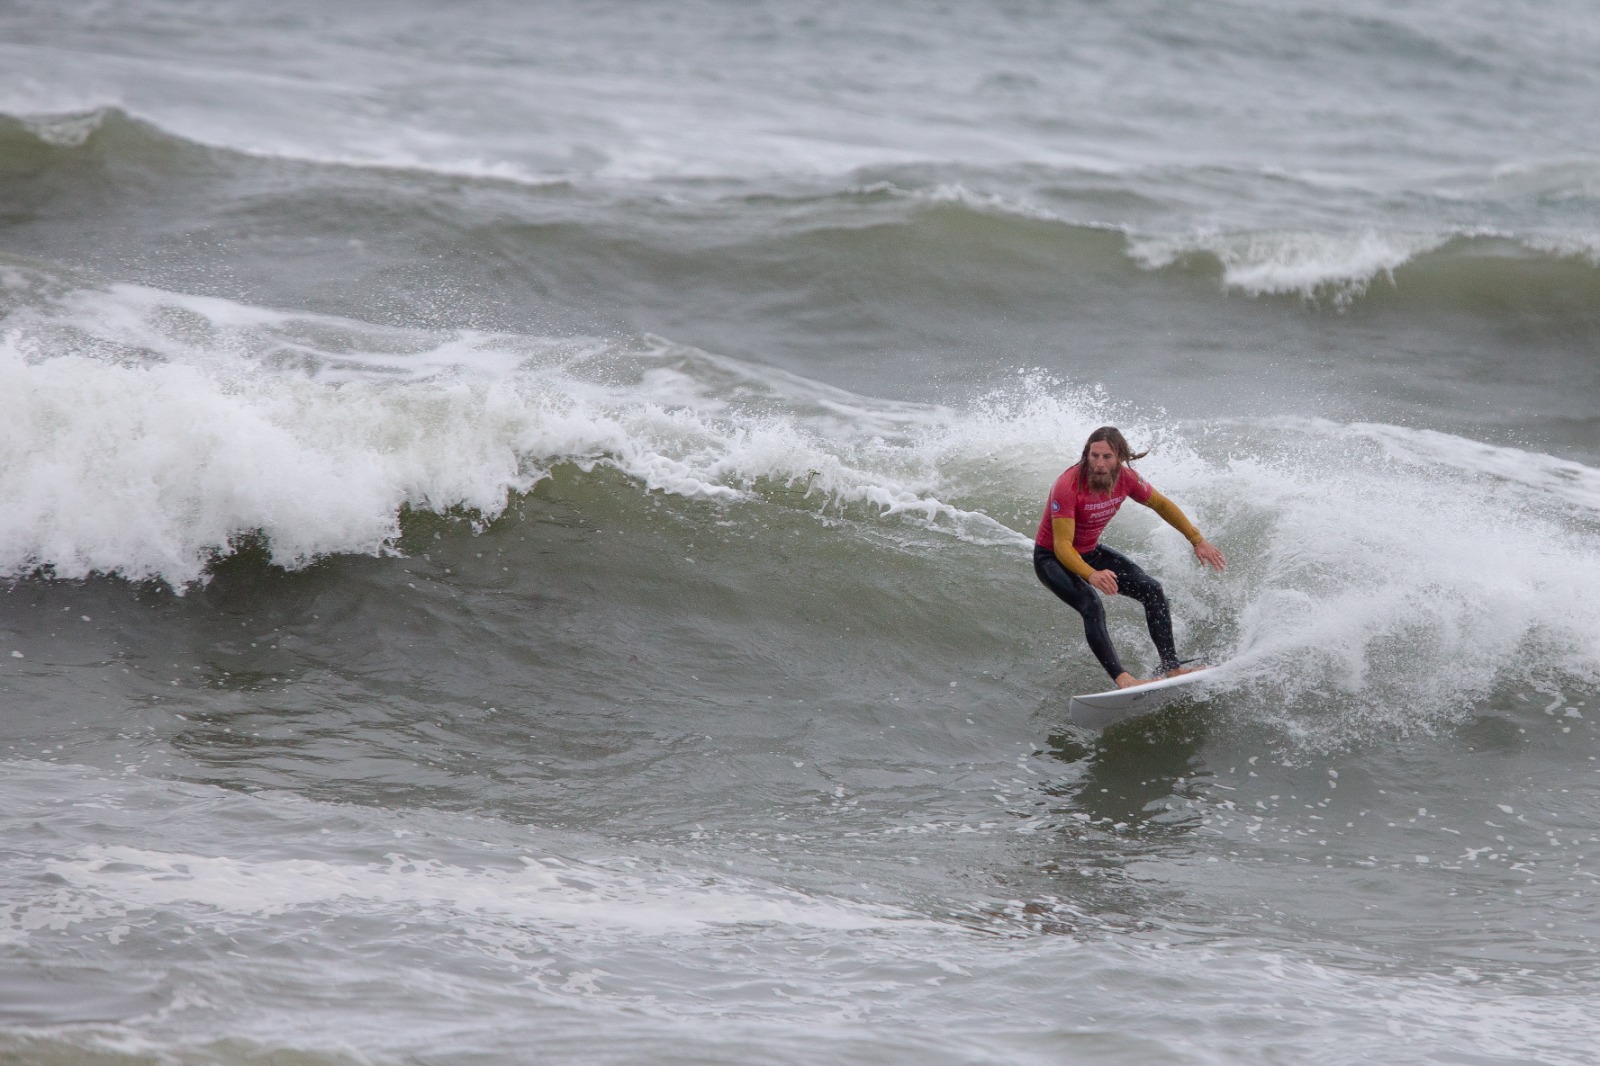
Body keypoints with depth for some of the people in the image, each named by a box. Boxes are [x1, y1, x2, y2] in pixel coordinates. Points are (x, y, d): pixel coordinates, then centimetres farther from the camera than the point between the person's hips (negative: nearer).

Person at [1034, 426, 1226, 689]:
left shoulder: (1125, 478, -15)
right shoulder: (1067, 487, -34)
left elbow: (1161, 505, 4)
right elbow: (1062, 545, -36)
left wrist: (1198, 541, 4)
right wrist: (1091, 575, -52)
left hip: (1090, 552, 7)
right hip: (1052, 558, -6)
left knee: (1151, 590, -4)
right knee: (1092, 606, -31)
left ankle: (1171, 667, 3)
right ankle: (1121, 678, -34)